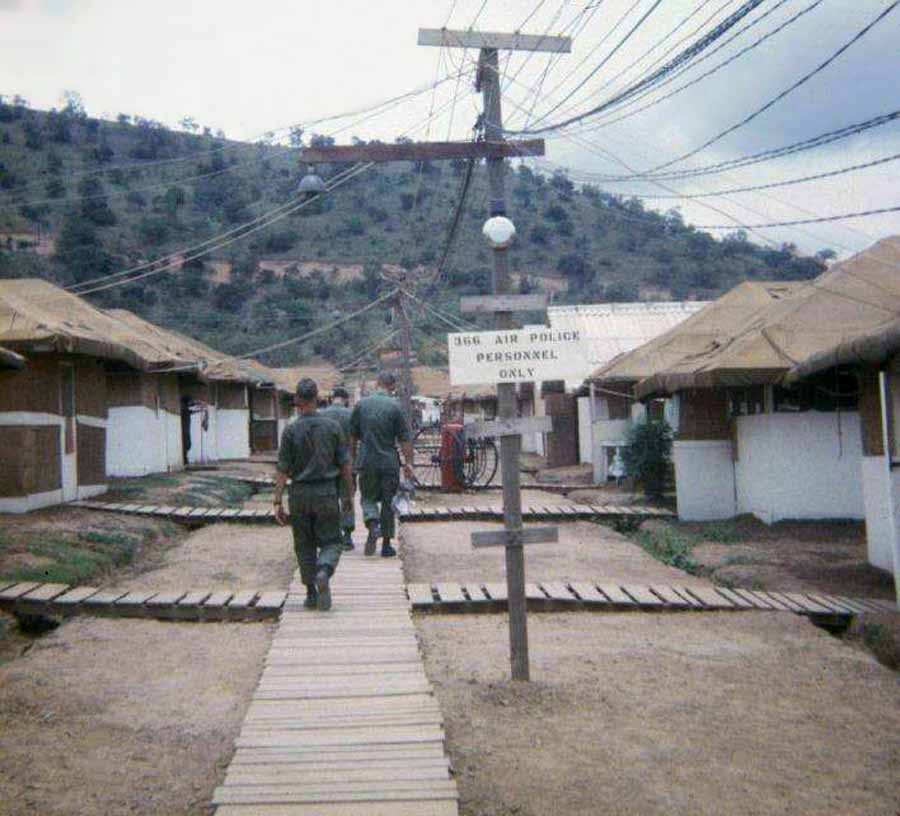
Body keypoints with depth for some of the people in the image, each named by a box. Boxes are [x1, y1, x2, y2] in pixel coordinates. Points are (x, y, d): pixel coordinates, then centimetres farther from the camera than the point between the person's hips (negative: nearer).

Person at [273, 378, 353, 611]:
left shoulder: (291, 430, -5)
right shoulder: (332, 426, -2)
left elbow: (283, 470, -6)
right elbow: (345, 465, 0)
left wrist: (278, 502, -2)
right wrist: (350, 494, 12)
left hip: (300, 494, 0)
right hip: (326, 492, 0)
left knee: (304, 546, 12)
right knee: (330, 542, 7)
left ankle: (311, 594, 15)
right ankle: (324, 572, -22)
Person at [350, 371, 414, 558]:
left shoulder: (361, 405, 1)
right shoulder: (395, 407, -7)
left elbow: (352, 437, 8)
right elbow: (404, 439, -7)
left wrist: (353, 458, 19)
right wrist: (409, 463, 0)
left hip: (366, 462, 2)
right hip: (389, 462, -2)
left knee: (368, 498, 16)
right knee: (388, 502, 7)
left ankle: (373, 525, -13)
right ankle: (386, 545, 11)